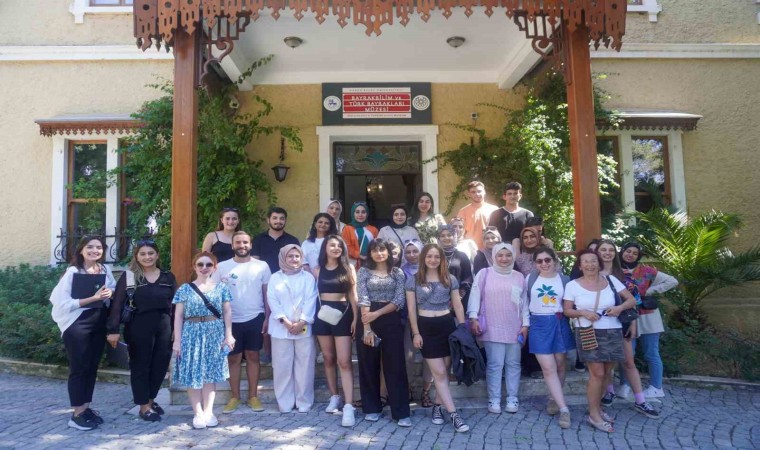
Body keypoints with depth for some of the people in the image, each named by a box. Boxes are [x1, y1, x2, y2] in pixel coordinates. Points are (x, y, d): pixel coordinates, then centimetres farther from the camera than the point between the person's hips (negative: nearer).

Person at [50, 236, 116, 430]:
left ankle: (86, 408, 22)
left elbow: (114, 289, 16)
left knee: (92, 366, 11)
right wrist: (93, 298, -22)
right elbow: (63, 303, -17)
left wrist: (110, 293, -7)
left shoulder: (105, 270, 5)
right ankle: (77, 414, 9)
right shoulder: (73, 272, -11)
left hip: (99, 323, 6)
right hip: (77, 325, -6)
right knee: (79, 368, -1)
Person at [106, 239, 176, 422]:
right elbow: (117, 304, -7)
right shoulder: (129, 277, -2)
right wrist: (113, 330, -14)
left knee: (160, 365, 10)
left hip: (164, 327, 3)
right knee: (140, 366, 7)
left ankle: (151, 399, 31)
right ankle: (144, 406, 19)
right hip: (138, 327, -3)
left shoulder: (168, 277, 7)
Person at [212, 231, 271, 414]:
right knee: (233, 358, 8)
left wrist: (267, 317, -2)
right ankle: (235, 397, 20)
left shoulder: (262, 266, 0)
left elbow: (267, 293, 3)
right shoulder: (222, 267, 0)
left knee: (253, 356, 8)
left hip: (255, 318, 0)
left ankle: (253, 396, 18)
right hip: (231, 320, 0)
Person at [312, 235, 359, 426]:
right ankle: (334, 397, 25)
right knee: (328, 358, 10)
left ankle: (348, 406, -11)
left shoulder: (349, 268, 3)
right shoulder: (318, 270, 8)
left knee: (344, 361, -9)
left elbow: (353, 294, 1)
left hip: (342, 313, -3)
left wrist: (355, 317, -6)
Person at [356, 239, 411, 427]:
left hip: (391, 321, 0)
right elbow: (363, 299, -5)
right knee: (369, 366, 6)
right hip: (368, 321, 0)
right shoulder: (364, 272, 5)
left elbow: (399, 300, -3)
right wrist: (367, 327, -14)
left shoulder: (397, 273, 6)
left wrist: (377, 314, -13)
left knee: (395, 366, -1)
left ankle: (401, 412, 4)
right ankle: (372, 408, 19)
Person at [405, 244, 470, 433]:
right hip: (426, 328, -2)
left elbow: (458, 306, 8)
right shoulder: (413, 280, 1)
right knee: (439, 373, -3)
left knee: (444, 371, 7)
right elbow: (411, 309, 0)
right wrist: (416, 333, -5)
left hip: (447, 326, 2)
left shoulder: (451, 280, 6)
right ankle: (453, 414, 1)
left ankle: (437, 407, 24)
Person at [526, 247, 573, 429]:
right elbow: (525, 302, 9)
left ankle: (553, 399, 30)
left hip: (560, 324, 0)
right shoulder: (530, 279, 5)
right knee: (548, 368, -6)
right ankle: (564, 408, -2)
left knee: (560, 366, 10)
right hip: (539, 325, 0)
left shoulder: (565, 280, 1)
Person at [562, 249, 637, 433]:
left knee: (605, 374, 9)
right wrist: (583, 312, -17)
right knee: (597, 373, -6)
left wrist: (620, 307, -13)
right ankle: (594, 414, 7)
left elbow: (632, 300, 7)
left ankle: (597, 408, 26)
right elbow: (567, 310, 1)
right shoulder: (572, 285, -1)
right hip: (588, 333, -3)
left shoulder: (611, 280, 5)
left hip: (612, 333, 3)